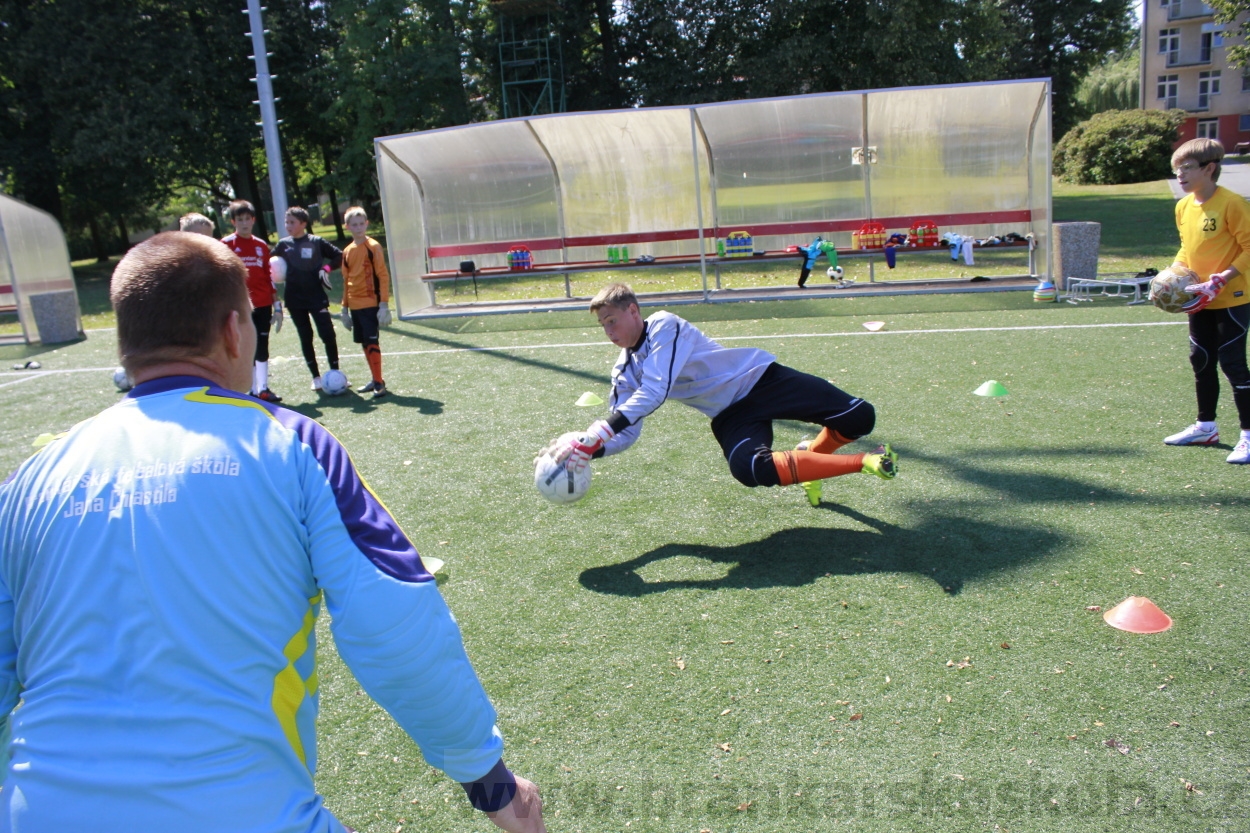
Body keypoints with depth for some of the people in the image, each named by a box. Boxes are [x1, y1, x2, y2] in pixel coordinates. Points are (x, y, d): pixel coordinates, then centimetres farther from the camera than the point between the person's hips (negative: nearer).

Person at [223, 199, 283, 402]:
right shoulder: (226, 244, -1)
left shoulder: (261, 245, 10)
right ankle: (254, 390, 6)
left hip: (263, 305, 4)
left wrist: (277, 306, 9)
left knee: (262, 347, 5)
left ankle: (263, 388, 10)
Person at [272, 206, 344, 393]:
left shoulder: (316, 242, -2)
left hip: (317, 296, -3)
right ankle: (316, 377, 17)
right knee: (305, 337, 8)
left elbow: (339, 256, 4)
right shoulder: (283, 244, 5)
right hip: (294, 299, 3)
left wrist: (327, 268, -10)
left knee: (327, 334, -8)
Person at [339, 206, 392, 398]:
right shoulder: (347, 251, 11)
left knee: (371, 342, -7)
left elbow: (383, 276, -9)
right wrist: (345, 307, 16)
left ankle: (379, 383, -1)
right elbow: (346, 281, 17)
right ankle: (375, 380, 20)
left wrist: (384, 304, -14)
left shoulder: (373, 247, -6)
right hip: (355, 305, 6)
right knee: (364, 343, 10)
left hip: (370, 304, -6)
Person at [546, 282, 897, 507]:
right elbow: (625, 433, 4)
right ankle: (862, 463, -15)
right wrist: (586, 448, -16)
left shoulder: (664, 326, -18)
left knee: (858, 418, -18)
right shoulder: (624, 373, 3)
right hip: (730, 416, 4)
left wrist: (592, 437, -35)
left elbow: (653, 394, -30)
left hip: (760, 378, -4)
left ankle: (812, 455, 18)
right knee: (749, 469, -31)